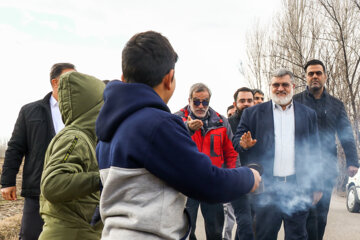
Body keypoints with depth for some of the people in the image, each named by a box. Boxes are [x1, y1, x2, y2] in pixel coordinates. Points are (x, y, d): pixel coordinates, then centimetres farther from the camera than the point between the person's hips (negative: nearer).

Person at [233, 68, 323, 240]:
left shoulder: (308, 115, 11)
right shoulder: (252, 113, 8)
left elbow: (314, 153, 11)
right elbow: (236, 140, 6)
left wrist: (316, 187, 8)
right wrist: (243, 144, -18)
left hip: (298, 187, 1)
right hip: (266, 187, -1)